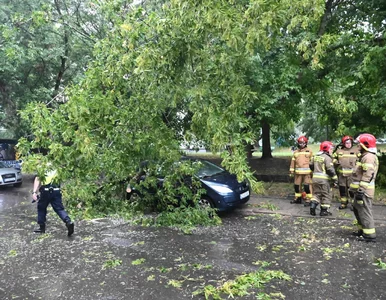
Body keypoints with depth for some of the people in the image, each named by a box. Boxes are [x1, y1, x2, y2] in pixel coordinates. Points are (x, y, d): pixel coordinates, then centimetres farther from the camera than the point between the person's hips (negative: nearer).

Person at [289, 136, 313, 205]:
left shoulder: (309, 151, 4)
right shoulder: (296, 152, 13)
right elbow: (293, 162, 13)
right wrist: (291, 171, 9)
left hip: (307, 171, -4)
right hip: (298, 172, 4)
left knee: (307, 186, -7)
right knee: (297, 185, 10)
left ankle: (308, 199, 2)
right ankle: (298, 198, 23)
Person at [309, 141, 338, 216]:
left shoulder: (315, 156, 12)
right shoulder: (327, 157, -12)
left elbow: (311, 165, 20)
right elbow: (330, 169, -16)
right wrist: (335, 179, -11)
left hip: (315, 178, 7)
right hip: (324, 179, -7)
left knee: (316, 193, 16)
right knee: (327, 195, 6)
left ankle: (312, 206, 1)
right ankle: (324, 211, 9)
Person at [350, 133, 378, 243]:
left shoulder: (369, 157, -16)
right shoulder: (365, 156, 18)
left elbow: (367, 176, -23)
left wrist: (361, 189, -25)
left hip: (364, 191, -11)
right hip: (361, 189, 11)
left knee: (364, 212, -5)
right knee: (358, 210, 19)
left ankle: (370, 235, 1)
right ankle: (362, 230, 30)